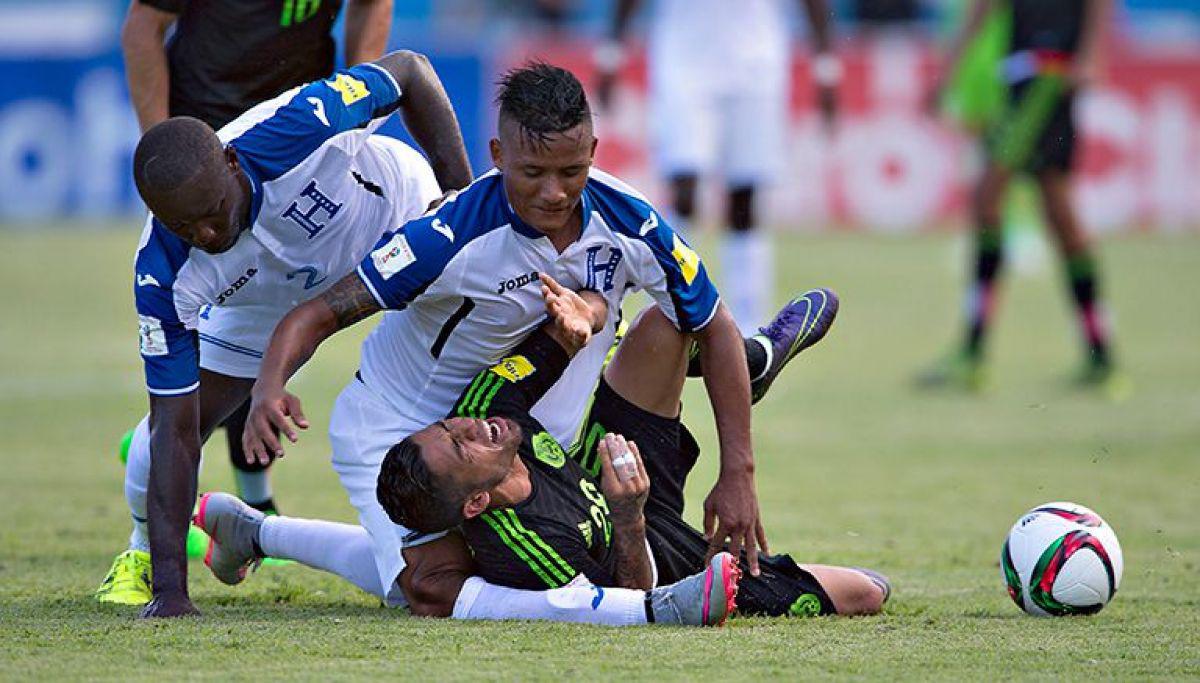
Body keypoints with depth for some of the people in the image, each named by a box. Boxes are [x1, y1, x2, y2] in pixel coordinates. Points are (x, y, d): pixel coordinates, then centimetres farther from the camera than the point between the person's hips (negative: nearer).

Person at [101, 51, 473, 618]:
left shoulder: (297, 126, -44)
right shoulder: (163, 276, -37)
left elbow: (409, 71, -23)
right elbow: (176, 430, -32)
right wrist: (169, 588, -38)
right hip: (267, 301, 1)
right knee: (162, 443, -4)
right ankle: (146, 550, 30)